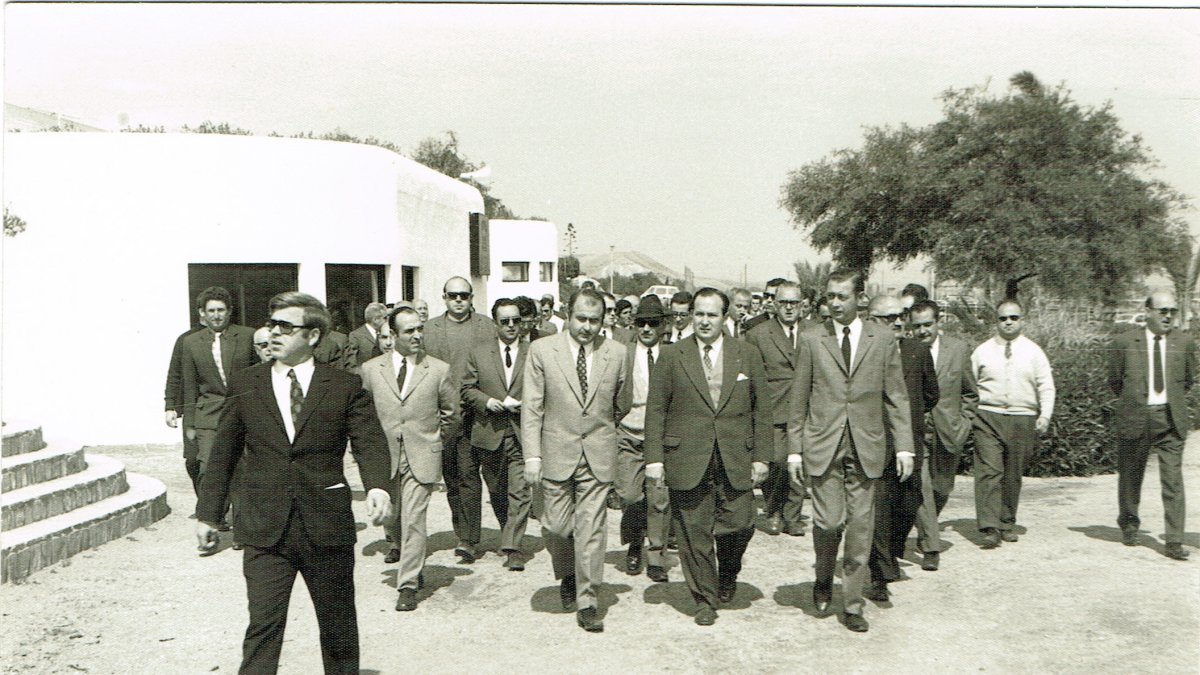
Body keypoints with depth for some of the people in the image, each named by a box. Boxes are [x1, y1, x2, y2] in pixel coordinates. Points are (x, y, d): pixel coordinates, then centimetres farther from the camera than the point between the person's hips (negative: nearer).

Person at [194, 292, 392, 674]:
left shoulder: (345, 387, 1)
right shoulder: (244, 384, 6)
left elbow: (369, 441, -8)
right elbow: (223, 453, 10)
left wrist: (377, 486, -27)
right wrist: (208, 514, 9)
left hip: (327, 527, 0)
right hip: (265, 529, 0)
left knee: (338, 622, 13)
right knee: (263, 623, -2)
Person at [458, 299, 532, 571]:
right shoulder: (476, 353, 6)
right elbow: (466, 388, 5)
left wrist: (522, 403, -13)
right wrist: (487, 401, -12)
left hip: (523, 433, -2)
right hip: (489, 433, 2)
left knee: (520, 492, -7)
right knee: (496, 491, 14)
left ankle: (512, 548, -4)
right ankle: (510, 536, 34)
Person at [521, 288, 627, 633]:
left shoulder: (617, 353, 2)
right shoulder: (541, 350, -2)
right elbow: (531, 407, -3)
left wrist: (609, 433, 11)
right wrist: (532, 455, -8)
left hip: (599, 454, 0)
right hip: (556, 452, 0)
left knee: (591, 528, 0)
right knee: (556, 525, 6)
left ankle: (586, 602, 11)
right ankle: (568, 575, 36)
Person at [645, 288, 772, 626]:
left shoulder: (747, 355, 7)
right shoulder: (672, 357, 3)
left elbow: (762, 409, 8)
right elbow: (655, 410, 2)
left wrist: (761, 456, 2)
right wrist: (654, 457, -5)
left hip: (735, 461, 1)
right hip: (687, 461, -1)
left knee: (740, 525, 0)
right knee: (694, 533, 3)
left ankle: (728, 573, 32)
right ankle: (704, 598, 20)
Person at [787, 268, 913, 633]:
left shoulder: (883, 340, 6)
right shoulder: (811, 341, 4)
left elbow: (897, 397, 6)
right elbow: (799, 400, 6)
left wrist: (904, 446, 0)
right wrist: (794, 448, 2)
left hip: (866, 447, 1)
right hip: (823, 445, -1)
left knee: (860, 528, 2)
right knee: (829, 522, -6)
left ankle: (852, 605, 15)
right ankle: (823, 579, 24)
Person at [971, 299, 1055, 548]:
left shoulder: (1033, 352, 9)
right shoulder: (982, 351, 9)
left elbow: (1046, 386, 6)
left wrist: (1045, 415, -6)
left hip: (1023, 420, 1)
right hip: (988, 417, -1)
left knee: (1013, 474, 7)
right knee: (988, 472, -12)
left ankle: (1007, 523, 20)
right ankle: (990, 528, -15)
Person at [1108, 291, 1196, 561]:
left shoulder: (1184, 342, 5)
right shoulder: (1124, 343, -1)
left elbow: (1189, 379, 17)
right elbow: (1115, 381, 9)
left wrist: (1171, 400, 15)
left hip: (1171, 419, 1)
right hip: (1134, 418, -1)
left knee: (1173, 479, -6)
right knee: (1130, 475, 11)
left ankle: (1174, 541, -4)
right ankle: (1129, 523, 34)